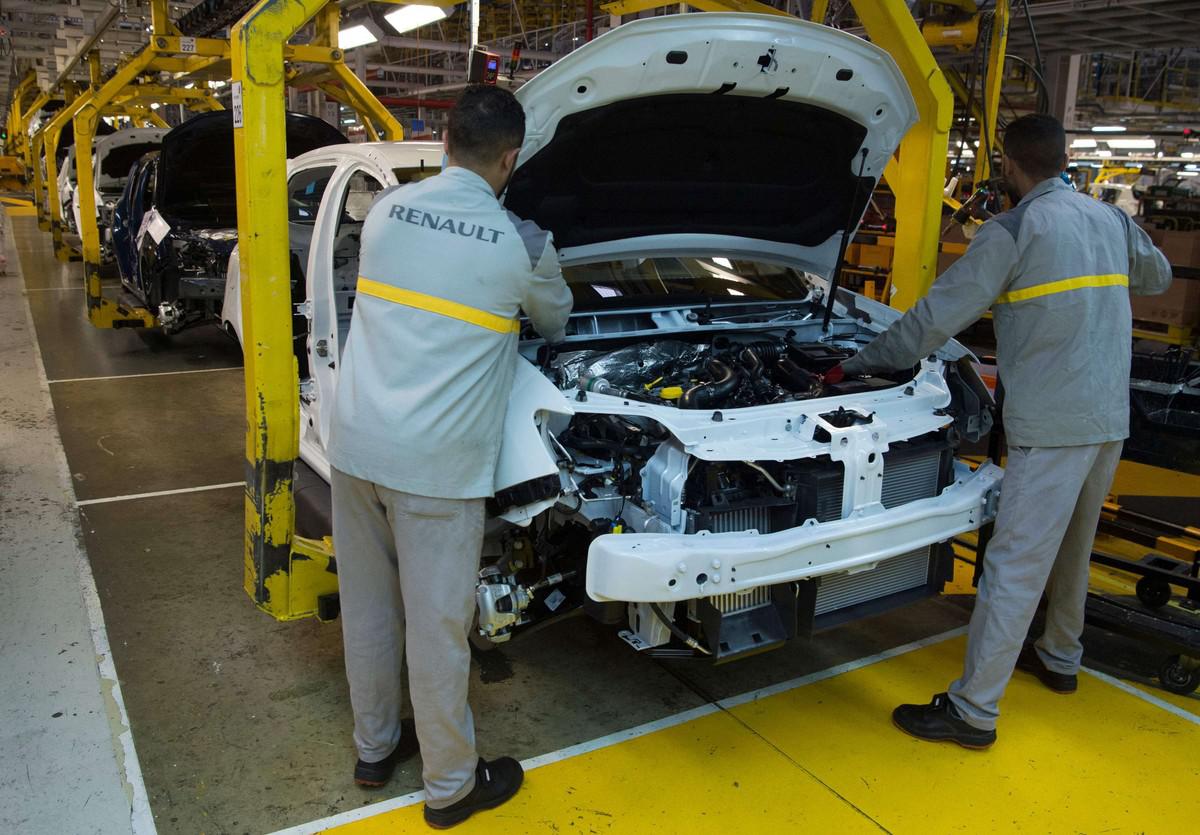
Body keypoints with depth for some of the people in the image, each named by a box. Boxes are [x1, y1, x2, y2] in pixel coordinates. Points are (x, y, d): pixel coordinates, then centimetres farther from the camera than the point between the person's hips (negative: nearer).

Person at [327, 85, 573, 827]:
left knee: (368, 605, 19)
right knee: (437, 625, 8)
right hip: (434, 464, -5)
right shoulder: (522, 244, -7)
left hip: (356, 444, 6)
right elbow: (557, 323, 13)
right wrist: (524, 314, 37)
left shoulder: (386, 209, 6)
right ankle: (451, 785, 26)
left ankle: (375, 747, 39)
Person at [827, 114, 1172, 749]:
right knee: (1072, 547, 23)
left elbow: (939, 315, -10)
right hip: (1111, 416, 8)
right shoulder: (1110, 219, 13)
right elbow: (1158, 276, 32)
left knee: (1015, 565, -7)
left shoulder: (1013, 231, -10)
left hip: (1052, 422, -8)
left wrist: (861, 363, -2)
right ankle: (1059, 658, 40)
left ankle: (973, 710, -1)